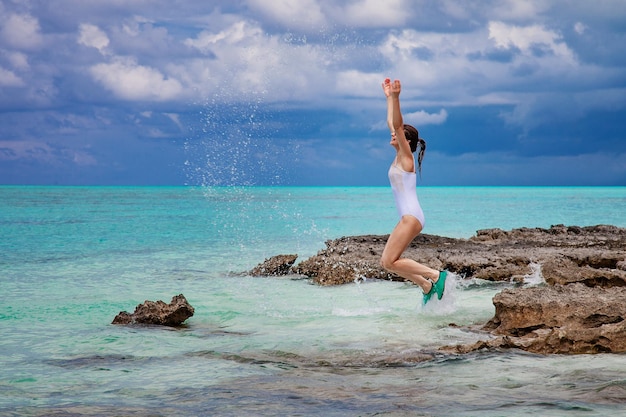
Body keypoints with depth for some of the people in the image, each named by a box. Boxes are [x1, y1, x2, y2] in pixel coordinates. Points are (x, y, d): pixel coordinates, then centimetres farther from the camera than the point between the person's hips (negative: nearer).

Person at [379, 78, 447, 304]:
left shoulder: (406, 156, -4)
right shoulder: (400, 157, 16)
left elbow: (398, 124, -18)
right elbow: (392, 123, 25)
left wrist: (395, 98, -27)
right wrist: (389, 98, 28)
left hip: (411, 216, -9)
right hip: (408, 217, 9)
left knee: (389, 262, -13)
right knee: (387, 262, 8)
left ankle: (435, 275, -11)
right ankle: (427, 286, 9)